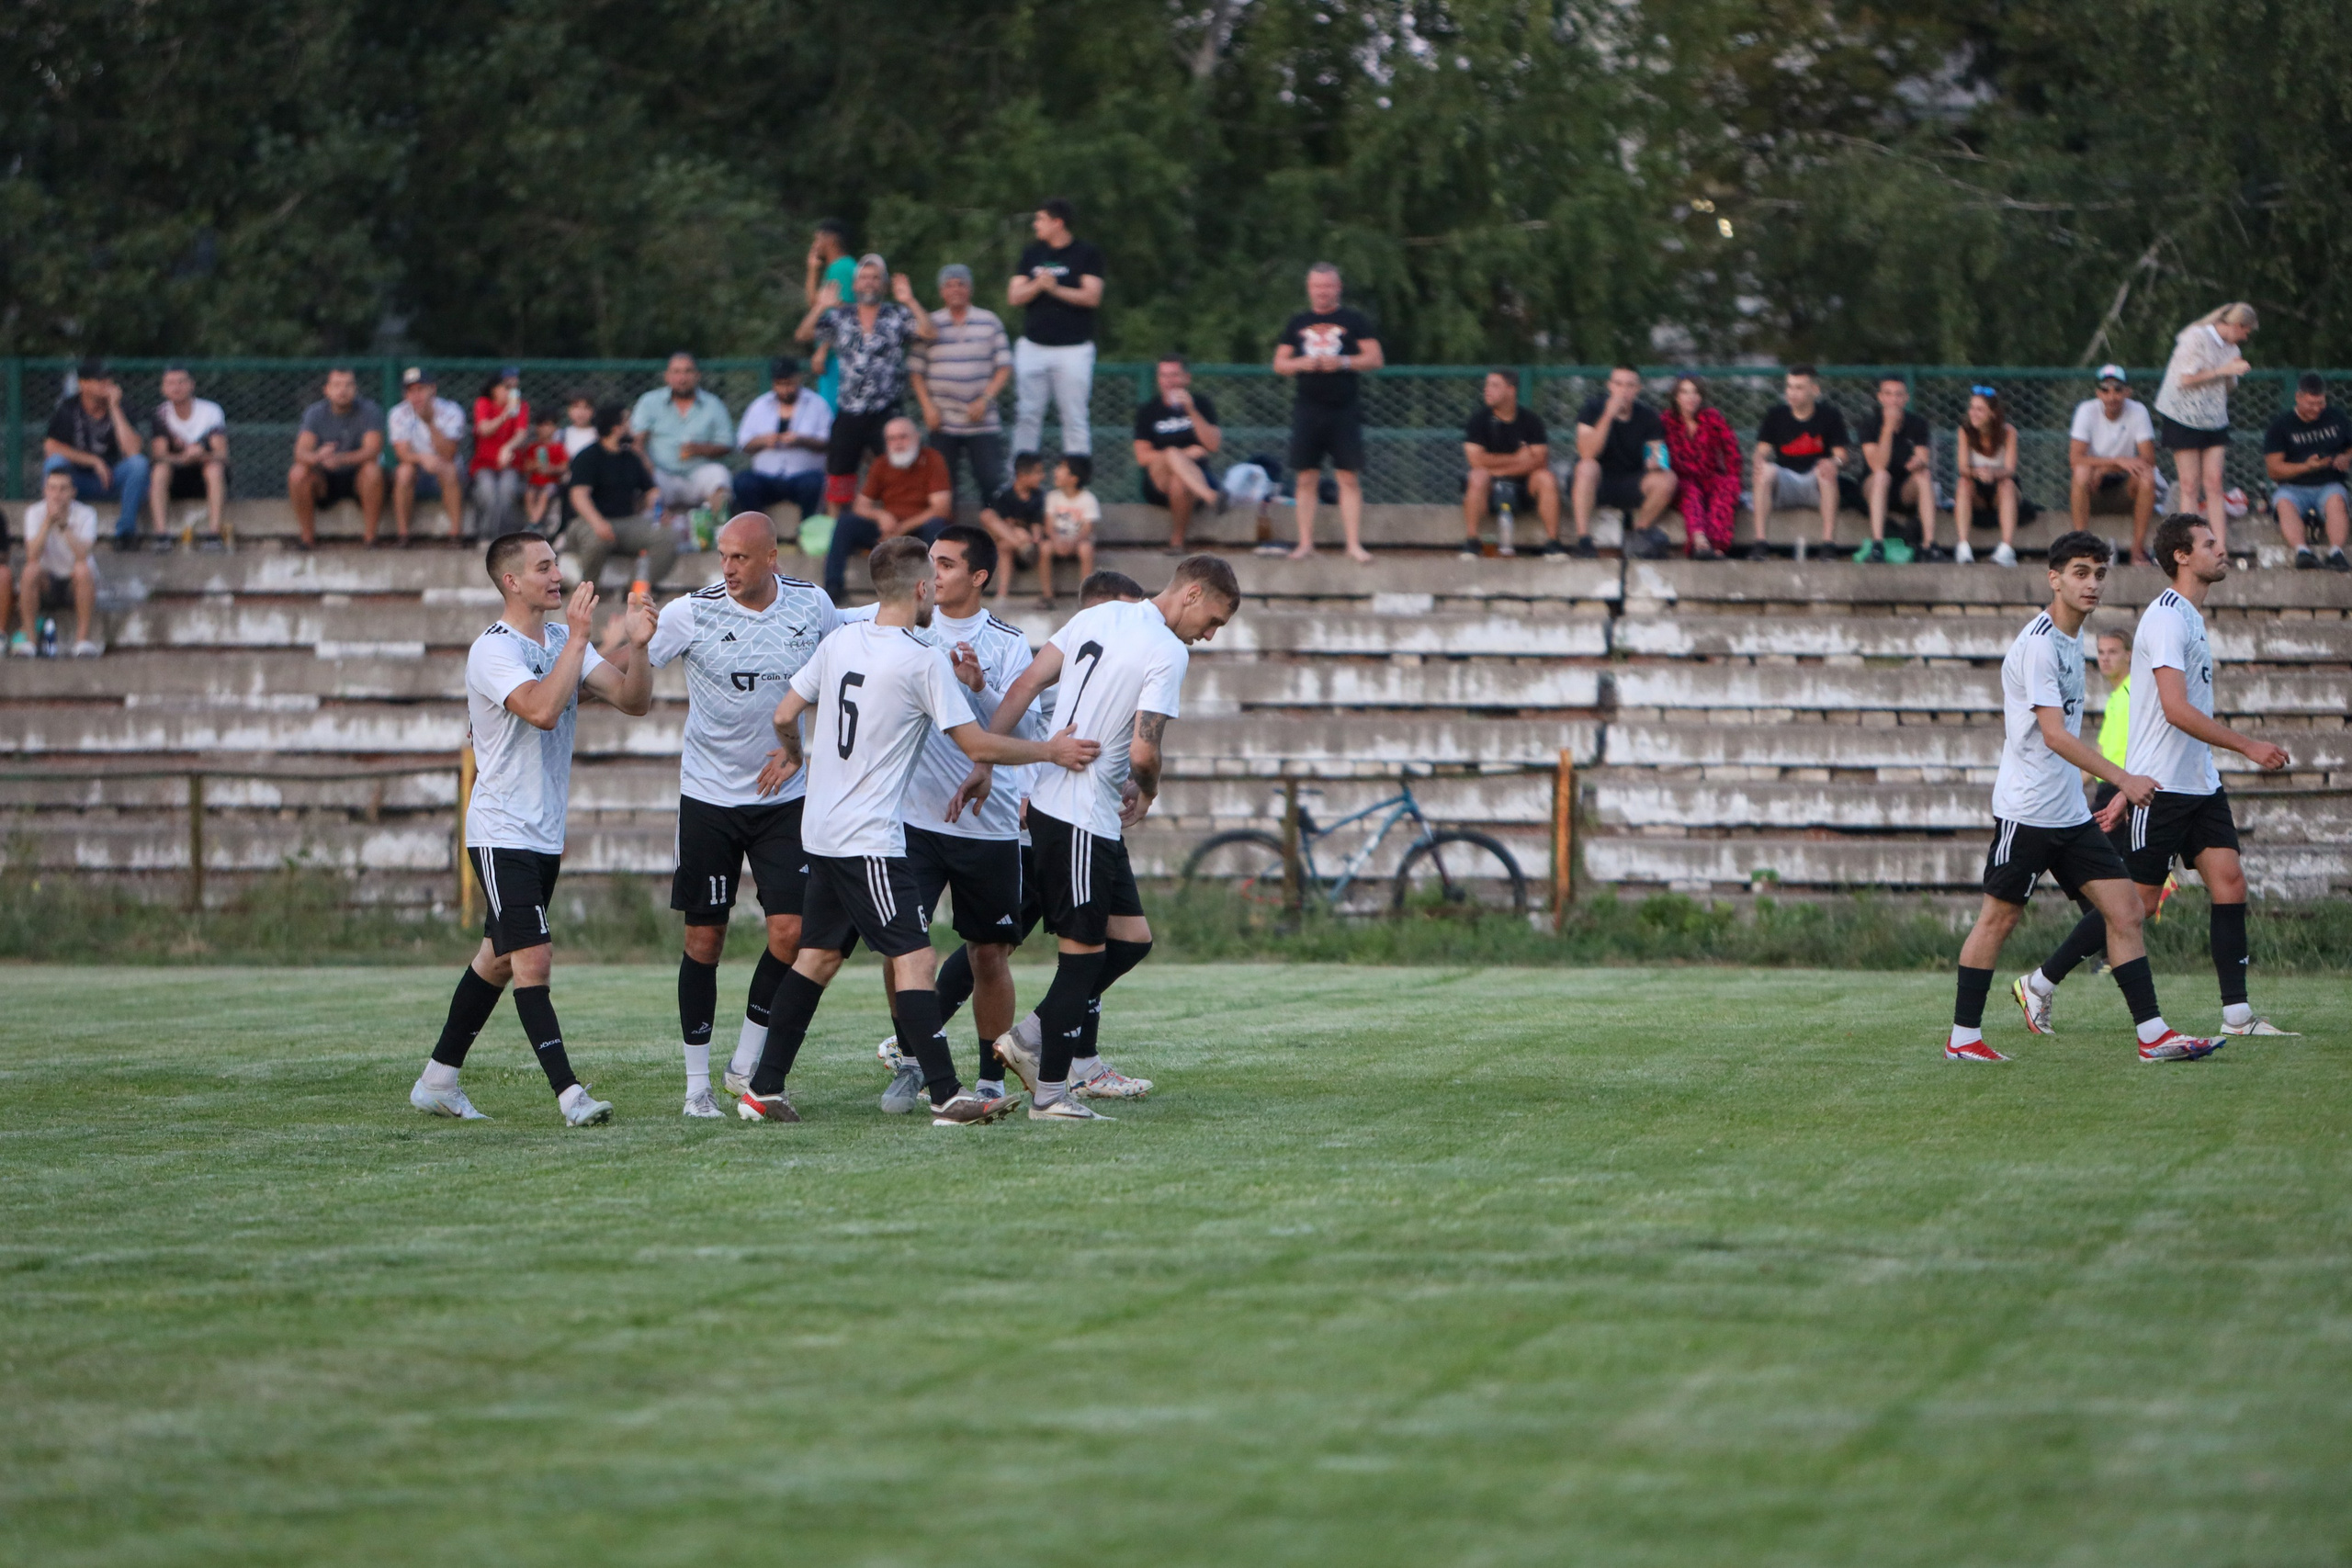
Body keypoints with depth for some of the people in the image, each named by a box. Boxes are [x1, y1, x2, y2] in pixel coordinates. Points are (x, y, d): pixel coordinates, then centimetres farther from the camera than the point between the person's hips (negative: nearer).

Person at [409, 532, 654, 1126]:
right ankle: (569, 1094, -18)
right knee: (534, 960, -14)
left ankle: (438, 1081, 23)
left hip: (545, 834, 8)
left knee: (500, 959, 14)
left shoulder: (563, 641, 9)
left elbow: (634, 701, 3)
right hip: (501, 832, -8)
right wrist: (577, 638, -27)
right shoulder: (493, 650, -15)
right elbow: (542, 709, -31)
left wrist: (637, 644, -14)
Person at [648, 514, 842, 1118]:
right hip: (709, 796, -2)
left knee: (790, 931, -8)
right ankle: (697, 1083, 11)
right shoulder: (693, 612, -11)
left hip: (787, 795, 2)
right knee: (704, 938, 1)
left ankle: (748, 1063, 11)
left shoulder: (811, 604, -3)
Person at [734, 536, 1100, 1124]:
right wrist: (1052, 751, 0)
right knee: (916, 959, -9)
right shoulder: (925, 661, -13)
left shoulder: (840, 641, 7)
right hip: (870, 841, -8)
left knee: (817, 955, 15)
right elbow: (978, 745, -11)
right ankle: (946, 1097, -15)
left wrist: (790, 756, 36)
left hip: (822, 833, 8)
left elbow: (785, 715, 15)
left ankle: (763, 1090, 16)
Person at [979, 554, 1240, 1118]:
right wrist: (1147, 793, 4)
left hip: (1048, 798, 9)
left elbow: (1023, 687, 9)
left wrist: (984, 764, 8)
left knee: (1131, 938, 14)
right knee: (1084, 952, 0)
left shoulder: (1095, 618, 12)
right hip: (1081, 818, -9)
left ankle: (1037, 1043, 15)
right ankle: (1050, 1092, 6)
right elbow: (1143, 753, -18)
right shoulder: (1168, 653, -14)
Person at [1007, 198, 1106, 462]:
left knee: (1075, 417, -3)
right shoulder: (1031, 253, 13)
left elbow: (1092, 297, -9)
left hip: (1073, 348, -4)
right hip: (1033, 348, 4)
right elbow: (1015, 296, 5)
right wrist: (1037, 285, -15)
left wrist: (1056, 289, -20)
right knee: (1027, 415, 3)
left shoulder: (1087, 253, -1)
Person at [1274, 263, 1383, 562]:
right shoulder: (1297, 324, 14)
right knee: (1307, 479, 1)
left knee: (1349, 479, -6)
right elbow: (1279, 364, 13)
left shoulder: (1354, 321, 6)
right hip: (1308, 411, 2)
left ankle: (1354, 544, -6)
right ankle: (1305, 542, 6)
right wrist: (1302, 364, -8)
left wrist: (1343, 362, -15)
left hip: (1344, 411, -2)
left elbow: (1375, 358, 0)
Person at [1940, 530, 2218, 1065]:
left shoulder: (2072, 635, 13)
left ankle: (2153, 1034, -2)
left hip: (2071, 814, 9)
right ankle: (1963, 1037, 10)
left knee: (2124, 911, 0)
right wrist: (2122, 779, -30)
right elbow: (2053, 734, -24)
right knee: (1999, 917, 0)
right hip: (2026, 813, -9)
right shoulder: (2038, 643, -16)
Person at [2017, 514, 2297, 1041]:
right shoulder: (2167, 617, -15)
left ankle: (2237, 1013, -3)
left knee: (2229, 881, -3)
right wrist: (2248, 746, -24)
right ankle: (2040, 984, 10)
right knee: (2138, 902, -3)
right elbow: (2176, 709, -24)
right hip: (2160, 786, -9)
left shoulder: (2189, 617, 16)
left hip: (2200, 781, 9)